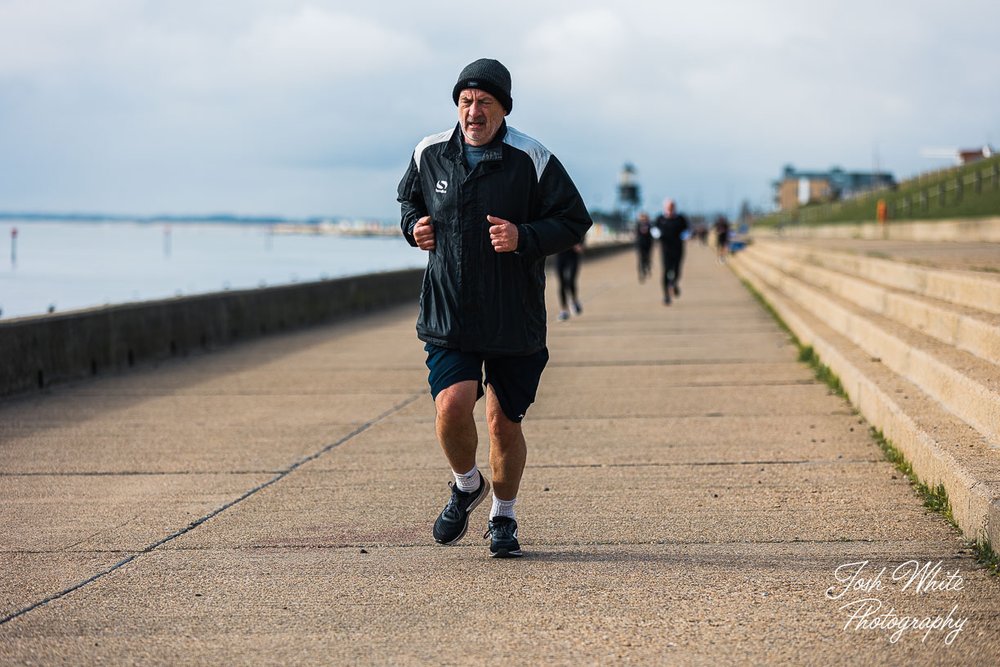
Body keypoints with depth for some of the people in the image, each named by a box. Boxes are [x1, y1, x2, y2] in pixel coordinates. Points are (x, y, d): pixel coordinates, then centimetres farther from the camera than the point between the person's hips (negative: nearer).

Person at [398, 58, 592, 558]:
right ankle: (466, 485, 15)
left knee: (504, 422, 5)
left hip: (514, 318, -1)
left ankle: (503, 518, 29)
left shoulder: (531, 160, -7)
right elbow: (409, 199, 23)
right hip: (447, 312, 1)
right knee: (452, 406, -17)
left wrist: (524, 238, -20)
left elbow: (574, 222, -3)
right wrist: (414, 225, 1)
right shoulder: (429, 155, 3)